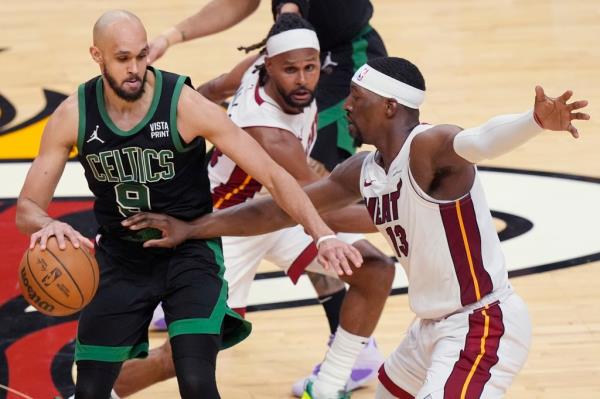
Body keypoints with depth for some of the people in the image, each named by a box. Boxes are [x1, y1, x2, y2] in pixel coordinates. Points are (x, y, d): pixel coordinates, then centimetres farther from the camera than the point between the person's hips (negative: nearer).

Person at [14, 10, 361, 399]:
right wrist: (47, 225, -35)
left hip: (190, 251, -3)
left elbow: (273, 175, -18)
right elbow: (27, 207, -10)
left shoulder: (185, 105, -21)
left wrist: (323, 235, -32)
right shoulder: (73, 115, -13)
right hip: (120, 256, 3)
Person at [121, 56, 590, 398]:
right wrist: (191, 229, 19)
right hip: (434, 327, 10)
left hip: (483, 325, -10)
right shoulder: (363, 172, 6)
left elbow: (480, 141, -43)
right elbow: (278, 210, 15)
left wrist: (536, 121, -65)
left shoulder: (428, 147, -21)